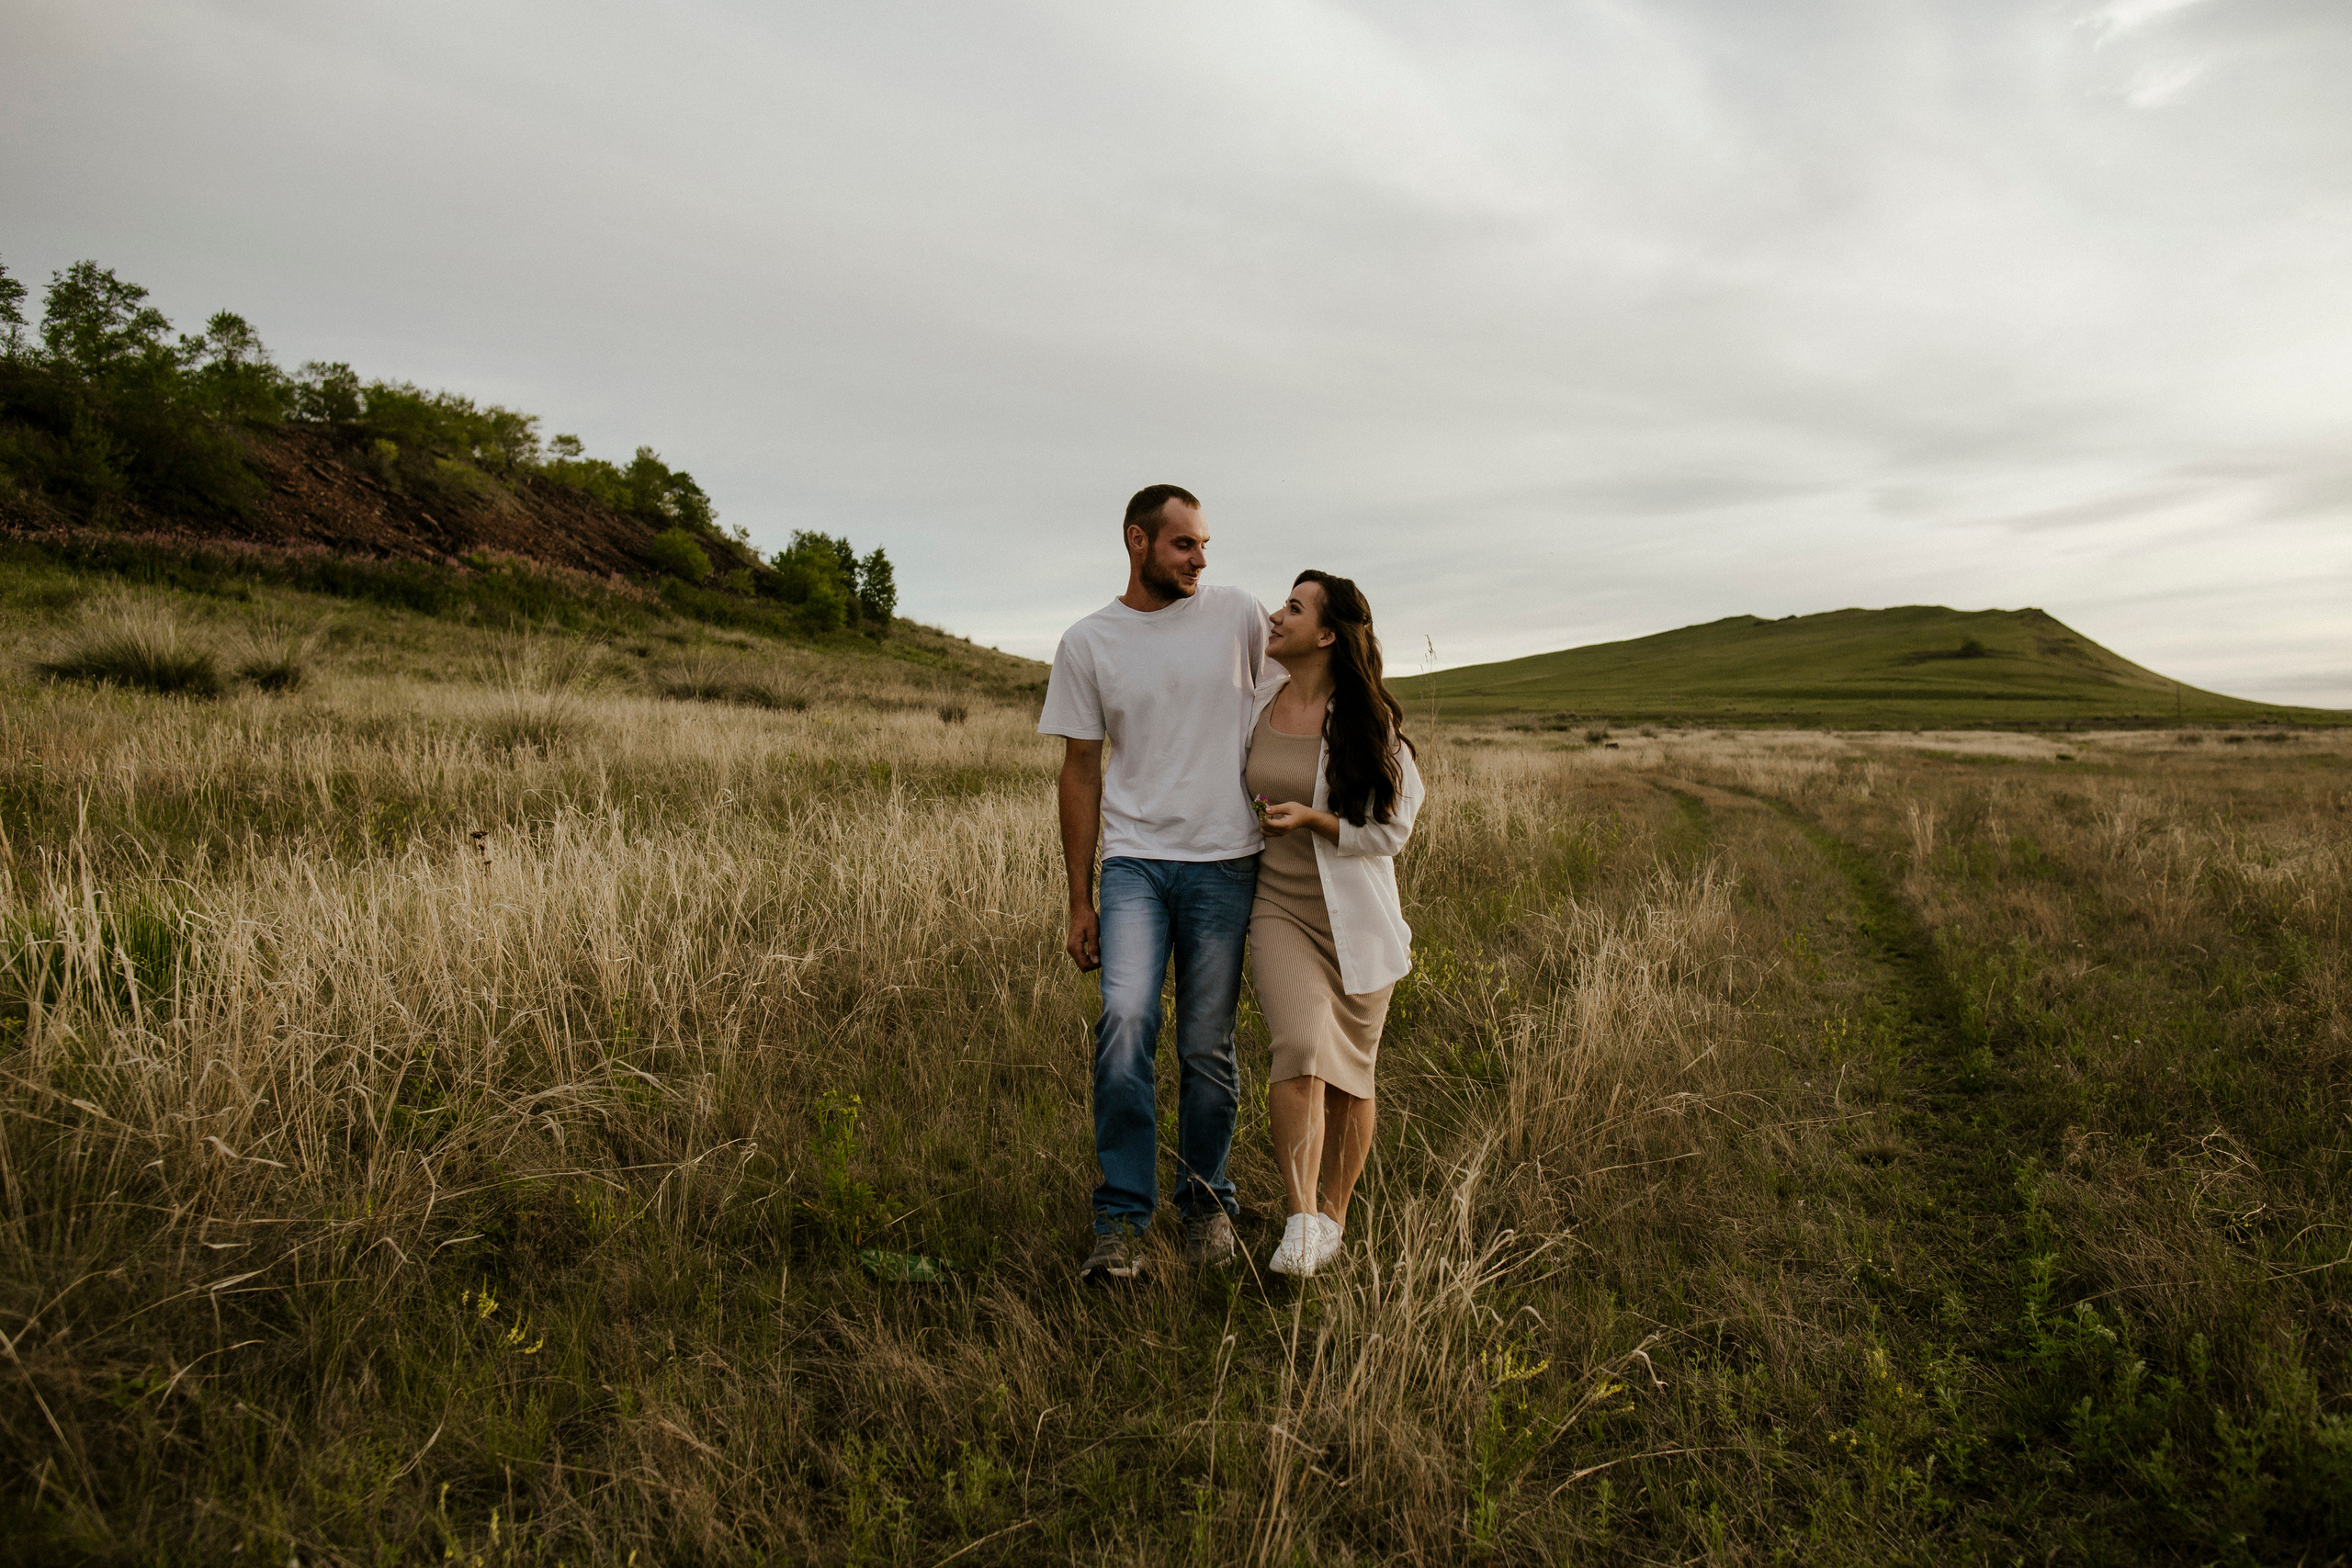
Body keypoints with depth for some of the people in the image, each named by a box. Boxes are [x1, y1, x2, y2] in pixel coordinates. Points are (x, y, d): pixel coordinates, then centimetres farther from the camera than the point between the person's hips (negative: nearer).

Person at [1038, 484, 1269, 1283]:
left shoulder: (1239, 615, 4)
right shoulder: (1087, 642, 5)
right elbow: (1081, 771, 8)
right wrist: (1079, 901, 6)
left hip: (1226, 864, 0)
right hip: (1135, 861, 0)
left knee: (1208, 1048, 5)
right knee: (1125, 1019, -19)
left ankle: (1206, 1200, 27)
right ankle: (1121, 1218, -5)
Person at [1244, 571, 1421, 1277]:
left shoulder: (1369, 722, -8)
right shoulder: (1257, 705, 2)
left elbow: (1391, 828, -6)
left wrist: (1312, 819, -18)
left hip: (1355, 915, -1)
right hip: (1280, 907, 1)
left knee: (1350, 1075, 8)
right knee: (1302, 1053, -20)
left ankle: (1333, 1216, 26)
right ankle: (1300, 1220, -13)